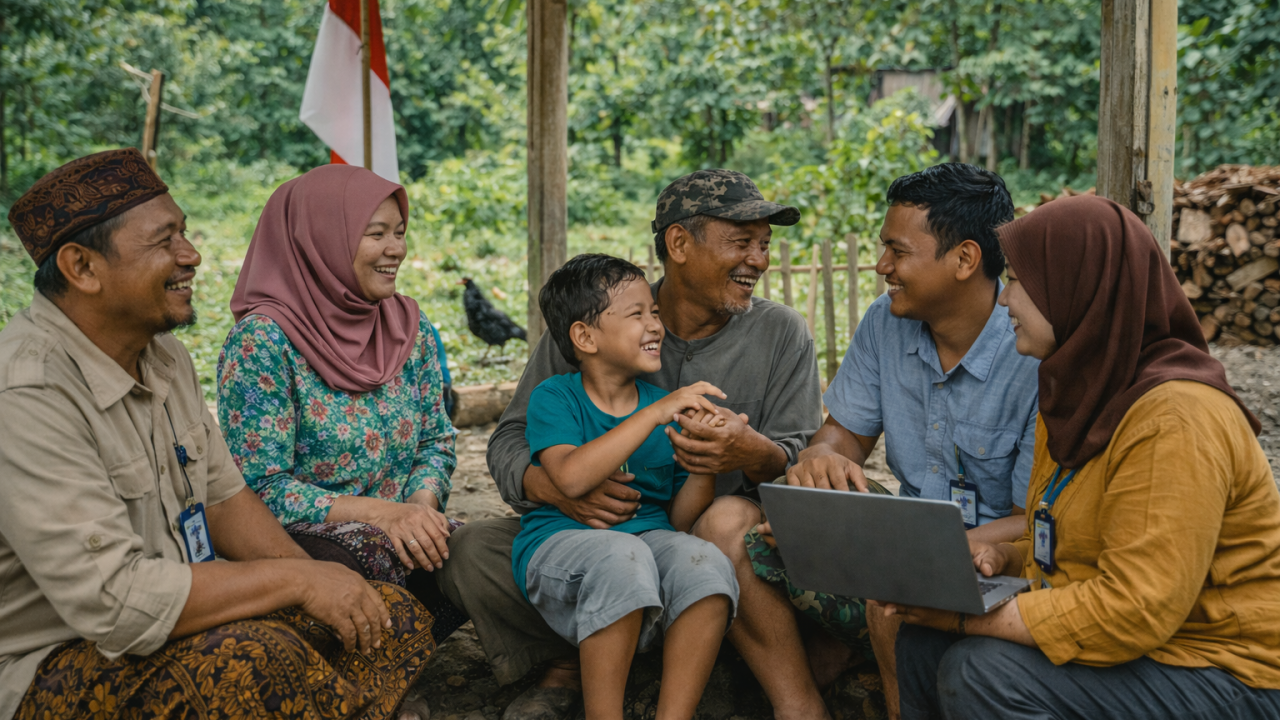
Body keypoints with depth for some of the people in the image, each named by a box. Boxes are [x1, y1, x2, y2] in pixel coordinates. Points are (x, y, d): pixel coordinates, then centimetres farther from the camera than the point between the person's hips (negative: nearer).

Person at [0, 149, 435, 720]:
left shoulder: (164, 354, 6)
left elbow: (221, 494, 13)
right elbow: (113, 602, -29)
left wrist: (316, 578, -3)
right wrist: (295, 579, -21)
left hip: (169, 618, 9)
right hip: (51, 669, -9)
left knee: (396, 621, -1)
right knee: (253, 658, -34)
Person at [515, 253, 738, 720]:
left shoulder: (665, 404, 13)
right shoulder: (555, 397, 1)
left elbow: (681, 516, 12)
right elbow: (571, 477, -20)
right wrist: (653, 415, -20)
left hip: (650, 538, 4)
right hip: (560, 542, -4)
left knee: (706, 562, -28)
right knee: (622, 554, -36)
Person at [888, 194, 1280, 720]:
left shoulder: (1175, 420, -24)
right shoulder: (1085, 391, 9)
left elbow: (1134, 613, -29)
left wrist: (969, 618, -23)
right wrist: (1006, 557, -3)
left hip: (1225, 677, -9)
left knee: (981, 672, -26)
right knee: (923, 644, -3)